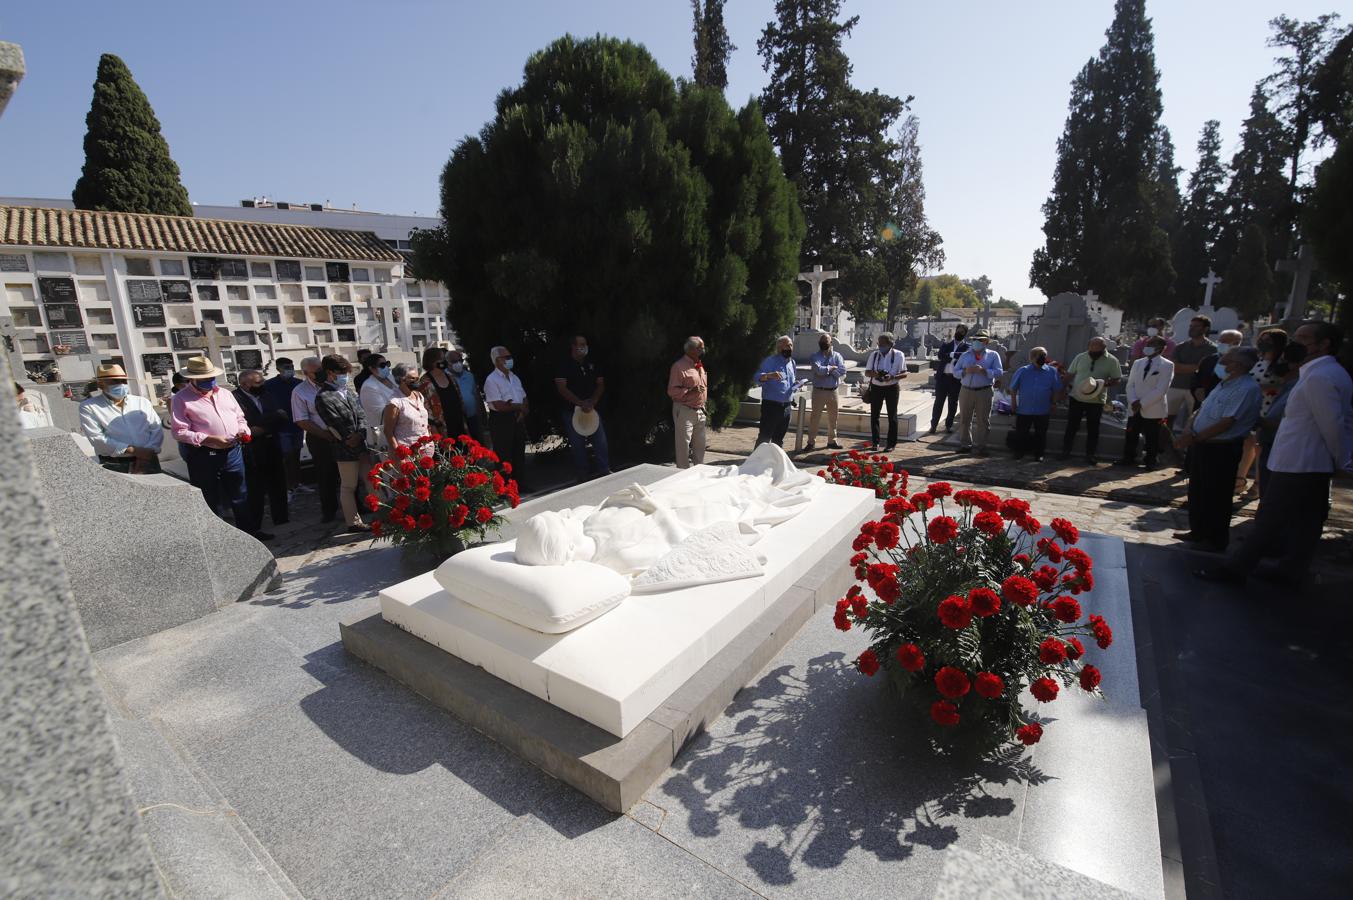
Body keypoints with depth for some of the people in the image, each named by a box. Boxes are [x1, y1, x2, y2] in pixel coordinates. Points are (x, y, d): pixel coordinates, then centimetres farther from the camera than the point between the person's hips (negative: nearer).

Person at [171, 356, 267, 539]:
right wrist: (209, 439, -20)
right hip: (203, 456, -5)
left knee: (240, 495, 13)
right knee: (211, 500, 7)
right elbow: (179, 431, -10)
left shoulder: (225, 394, 12)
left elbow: (239, 417, 19)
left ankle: (248, 530, 24)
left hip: (233, 452, 5)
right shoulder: (182, 399, -4)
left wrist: (242, 430, -2)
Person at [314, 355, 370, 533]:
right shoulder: (323, 397, -10)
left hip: (361, 444, 7)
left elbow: (360, 415, 5)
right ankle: (354, 522, 11)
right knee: (348, 486, 3)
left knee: (362, 482, 15)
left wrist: (360, 434, -11)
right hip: (346, 449, -7)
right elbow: (335, 425, -14)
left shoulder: (348, 392, 13)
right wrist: (350, 440, -10)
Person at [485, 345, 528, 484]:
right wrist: (518, 406, -7)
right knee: (504, 457, 0)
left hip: (518, 419, 8)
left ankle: (519, 483, 28)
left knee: (519, 453, 15)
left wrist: (523, 411, -7)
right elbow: (499, 406, -20)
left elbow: (524, 399, 14)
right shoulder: (491, 380, -12)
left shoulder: (514, 377, 13)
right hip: (501, 421, -8)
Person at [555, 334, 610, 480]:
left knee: (600, 440, 0)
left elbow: (601, 384, 10)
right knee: (578, 444, 2)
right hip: (572, 411, -4)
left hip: (591, 409, 4)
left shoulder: (592, 364, 9)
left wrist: (592, 401, -8)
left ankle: (604, 470, 11)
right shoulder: (564, 366, -5)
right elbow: (562, 388, -13)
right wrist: (581, 403, -19)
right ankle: (583, 475, 11)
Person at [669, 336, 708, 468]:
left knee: (700, 445, 15)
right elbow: (672, 391, -18)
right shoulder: (679, 366, -13)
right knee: (684, 445, -3)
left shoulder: (699, 366, 14)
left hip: (699, 411, 8)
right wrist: (690, 391, -29)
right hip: (684, 411, -8)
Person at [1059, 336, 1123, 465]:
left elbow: (1117, 379, -2)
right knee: (1071, 426, 6)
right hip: (1076, 398, 1)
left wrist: (1105, 383, -20)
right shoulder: (1080, 357, 4)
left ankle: (1090, 455, 17)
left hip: (1096, 401, -1)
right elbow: (1070, 374, 10)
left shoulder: (1111, 361, -2)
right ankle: (1066, 451, 15)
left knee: (1093, 429, 6)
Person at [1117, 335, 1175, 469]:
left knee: (1151, 439, 6)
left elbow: (1161, 390, -14)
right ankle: (1128, 458, 20)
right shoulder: (1138, 363, 10)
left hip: (1154, 410, -4)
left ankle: (1150, 462, 19)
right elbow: (1130, 385, 7)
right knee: (1130, 436, 8)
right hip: (1134, 409, 4)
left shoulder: (1167, 365, -7)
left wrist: (1142, 403, -17)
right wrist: (1133, 401, -9)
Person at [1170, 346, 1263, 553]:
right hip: (1202, 444, 9)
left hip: (1222, 449, -9)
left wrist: (1195, 437, -19)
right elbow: (1202, 409, 14)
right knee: (1196, 491, 17)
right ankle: (1198, 531, 31)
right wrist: (1189, 430, -3)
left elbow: (1227, 422, -22)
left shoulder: (1247, 389, -17)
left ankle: (1216, 540, 16)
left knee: (1216, 496, 3)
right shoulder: (1225, 383, 12)